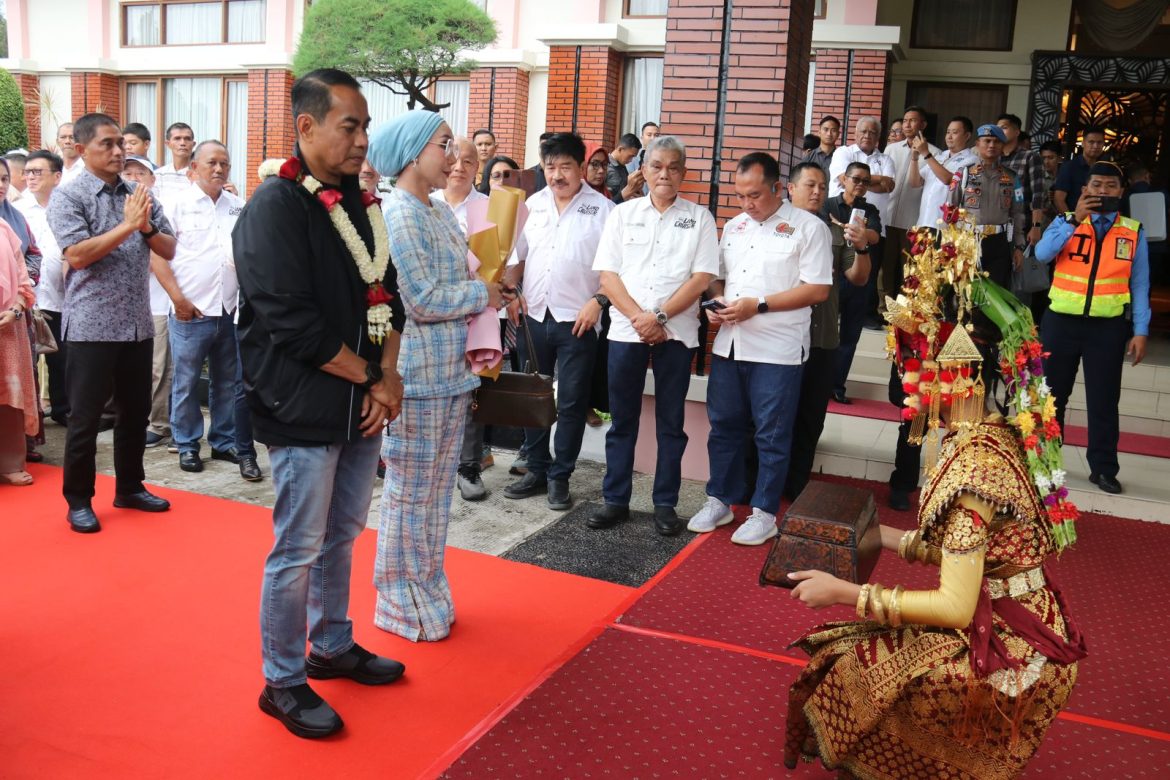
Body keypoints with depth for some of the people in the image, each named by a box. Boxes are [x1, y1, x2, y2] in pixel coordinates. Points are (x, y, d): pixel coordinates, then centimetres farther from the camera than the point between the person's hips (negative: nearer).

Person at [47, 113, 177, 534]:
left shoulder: (140, 195, 8)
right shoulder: (67, 196, -6)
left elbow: (169, 251, 6)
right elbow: (77, 255, -17)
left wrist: (146, 226, -13)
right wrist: (127, 225, -18)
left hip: (138, 324, 5)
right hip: (92, 326, -5)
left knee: (135, 411, 15)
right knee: (85, 418, 4)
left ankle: (129, 487, 30)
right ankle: (78, 500, 16)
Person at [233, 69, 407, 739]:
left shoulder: (360, 202, 10)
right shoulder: (275, 206, -14)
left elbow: (386, 294, 13)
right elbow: (292, 322, -20)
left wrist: (388, 374, -2)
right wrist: (371, 377, -12)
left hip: (362, 406, 7)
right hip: (305, 412, -7)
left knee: (342, 536, 19)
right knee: (298, 550, 3)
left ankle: (333, 647, 37)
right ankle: (283, 682, 20)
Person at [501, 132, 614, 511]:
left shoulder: (602, 208, -3)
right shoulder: (532, 205, 11)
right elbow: (516, 254, 14)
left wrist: (598, 300, -15)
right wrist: (510, 291, 0)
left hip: (577, 320, -4)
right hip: (533, 316, 5)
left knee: (571, 403, 2)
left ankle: (559, 477, 12)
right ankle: (537, 469, 23)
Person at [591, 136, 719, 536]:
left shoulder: (699, 218, 5)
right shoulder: (623, 214, 8)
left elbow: (702, 277, -4)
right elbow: (607, 274, 1)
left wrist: (659, 316, -12)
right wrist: (638, 317, -11)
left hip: (677, 333, -1)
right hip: (626, 330, 1)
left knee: (671, 423, 5)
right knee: (622, 420, 7)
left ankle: (665, 504, 13)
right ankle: (615, 499, 16)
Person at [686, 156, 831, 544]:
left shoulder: (809, 227, -5)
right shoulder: (734, 226, 14)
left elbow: (818, 290, -11)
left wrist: (758, 305, -17)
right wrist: (716, 301, -2)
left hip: (777, 351, -6)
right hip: (728, 345, 6)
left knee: (772, 434, 3)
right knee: (724, 426, 12)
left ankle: (764, 513, 14)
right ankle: (719, 501, 25)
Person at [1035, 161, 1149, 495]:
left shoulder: (1133, 231, 5)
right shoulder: (1065, 222, 4)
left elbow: (1139, 285, 5)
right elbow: (1042, 254, -15)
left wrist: (1140, 331, 0)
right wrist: (1075, 220, -22)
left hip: (1109, 326, 0)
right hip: (1062, 320, 0)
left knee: (1104, 399, 6)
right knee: (1051, 393, 9)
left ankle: (1103, 468, 16)